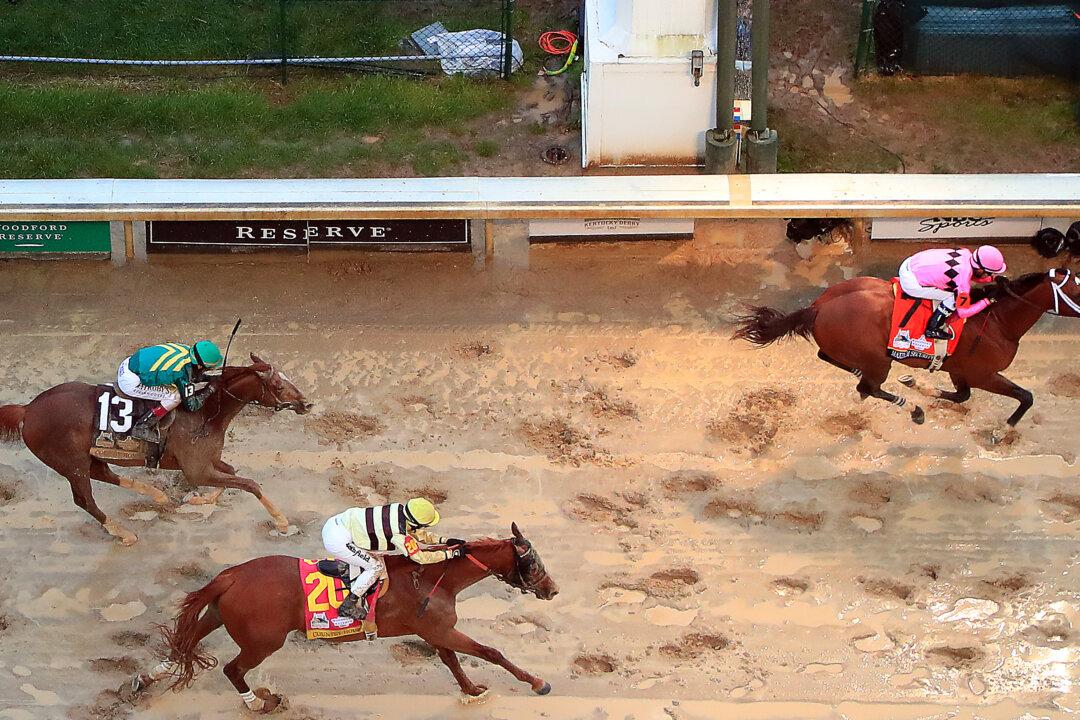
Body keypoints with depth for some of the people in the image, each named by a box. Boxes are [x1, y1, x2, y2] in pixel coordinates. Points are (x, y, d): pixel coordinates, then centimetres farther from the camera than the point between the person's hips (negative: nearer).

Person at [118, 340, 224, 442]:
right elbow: (192, 405, -8)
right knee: (175, 397, -9)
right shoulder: (184, 371, -20)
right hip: (130, 382, -9)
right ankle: (141, 428, 0)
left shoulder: (185, 348, 1)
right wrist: (210, 389, 3)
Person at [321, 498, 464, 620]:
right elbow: (420, 558, -10)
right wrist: (451, 553, -4)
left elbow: (418, 534, 20)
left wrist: (445, 541, 16)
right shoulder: (399, 534, -20)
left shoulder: (400, 509, 3)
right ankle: (348, 605, 7)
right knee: (375, 566, -1)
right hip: (337, 541, -9)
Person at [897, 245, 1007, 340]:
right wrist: (988, 301, -4)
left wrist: (993, 278, 14)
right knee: (952, 297, -8)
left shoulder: (966, 253, -3)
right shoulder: (964, 281, -22)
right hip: (911, 283, -8)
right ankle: (932, 330, 5)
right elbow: (963, 312, -9)